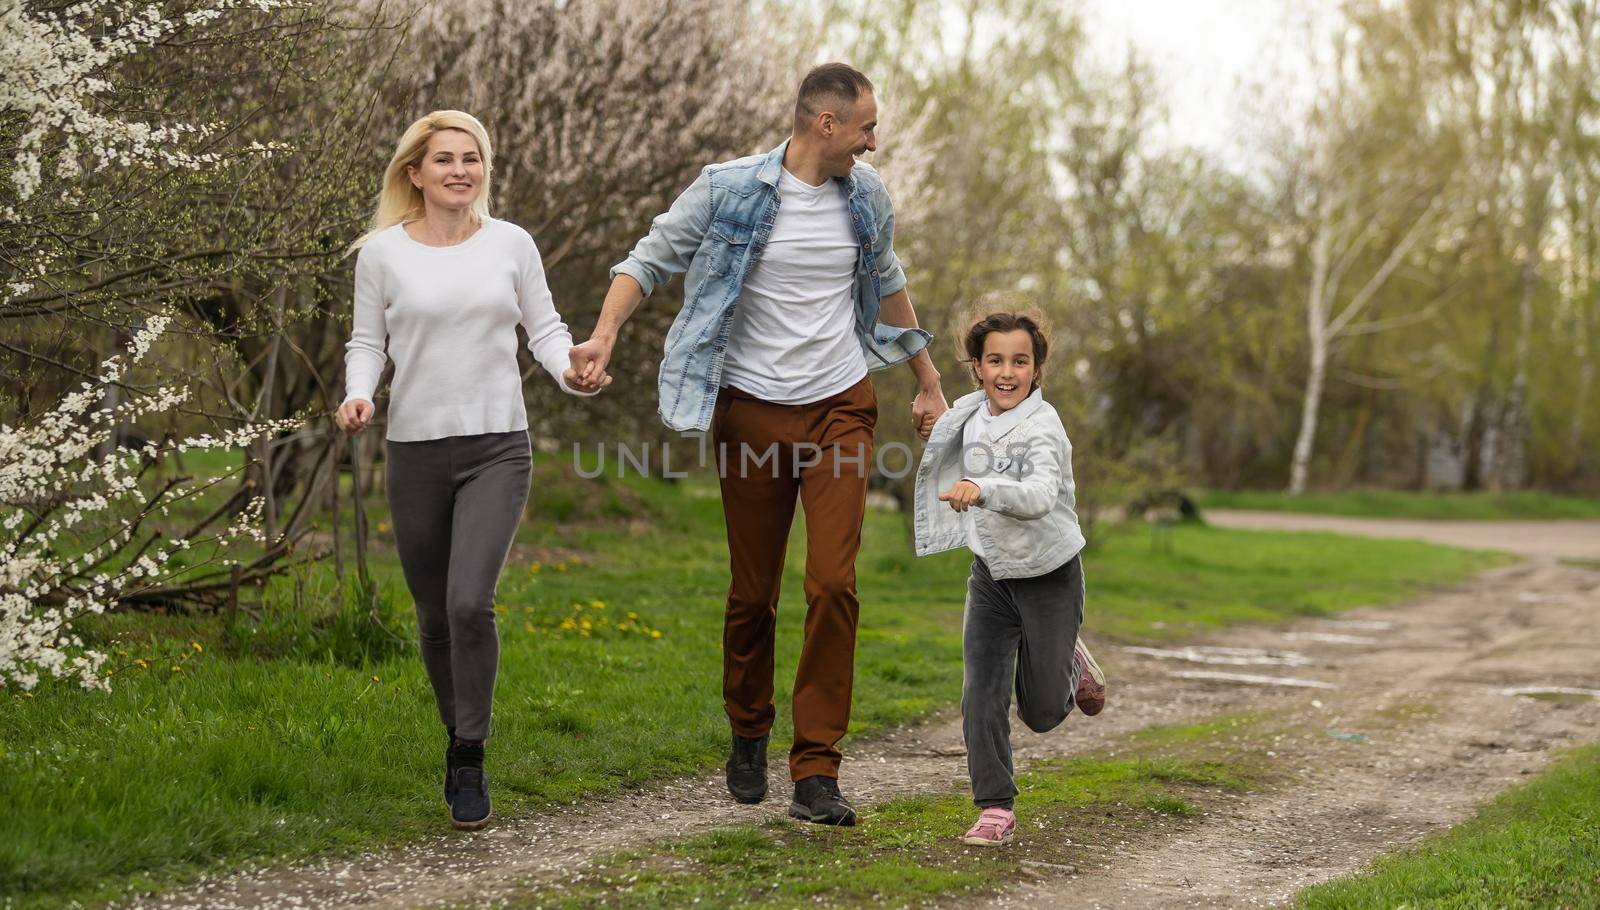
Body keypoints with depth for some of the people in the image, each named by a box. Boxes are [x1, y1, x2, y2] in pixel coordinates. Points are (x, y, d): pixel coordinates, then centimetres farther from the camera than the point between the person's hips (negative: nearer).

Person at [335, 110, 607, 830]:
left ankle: (471, 762, -5)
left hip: (497, 448, -1)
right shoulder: (382, 253, 1)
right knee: (435, 616, 10)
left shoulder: (511, 244, 3)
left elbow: (544, 329, 8)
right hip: (416, 452, 1)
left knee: (471, 602, -18)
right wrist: (359, 393, -11)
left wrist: (572, 372, -12)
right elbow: (367, 342, 9)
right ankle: (458, 738, 33)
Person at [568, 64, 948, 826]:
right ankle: (748, 735, 32)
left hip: (840, 411, 2)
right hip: (753, 412, -2)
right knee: (752, 593, 7)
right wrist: (606, 331, -21)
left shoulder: (865, 197, 6)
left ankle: (816, 773, -8)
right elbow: (650, 259, -2)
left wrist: (928, 383, 28)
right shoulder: (728, 191, -7)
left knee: (833, 585, -12)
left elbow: (887, 283, 22)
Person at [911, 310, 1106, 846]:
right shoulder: (970, 417, -2)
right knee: (981, 696, -7)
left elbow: (1041, 496, -41)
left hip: (1049, 576, -4)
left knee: (1041, 712, 7)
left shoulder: (1042, 426, -23)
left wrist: (983, 491, -55)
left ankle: (1069, 665, 40)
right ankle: (995, 808, 2)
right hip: (990, 574, 5)